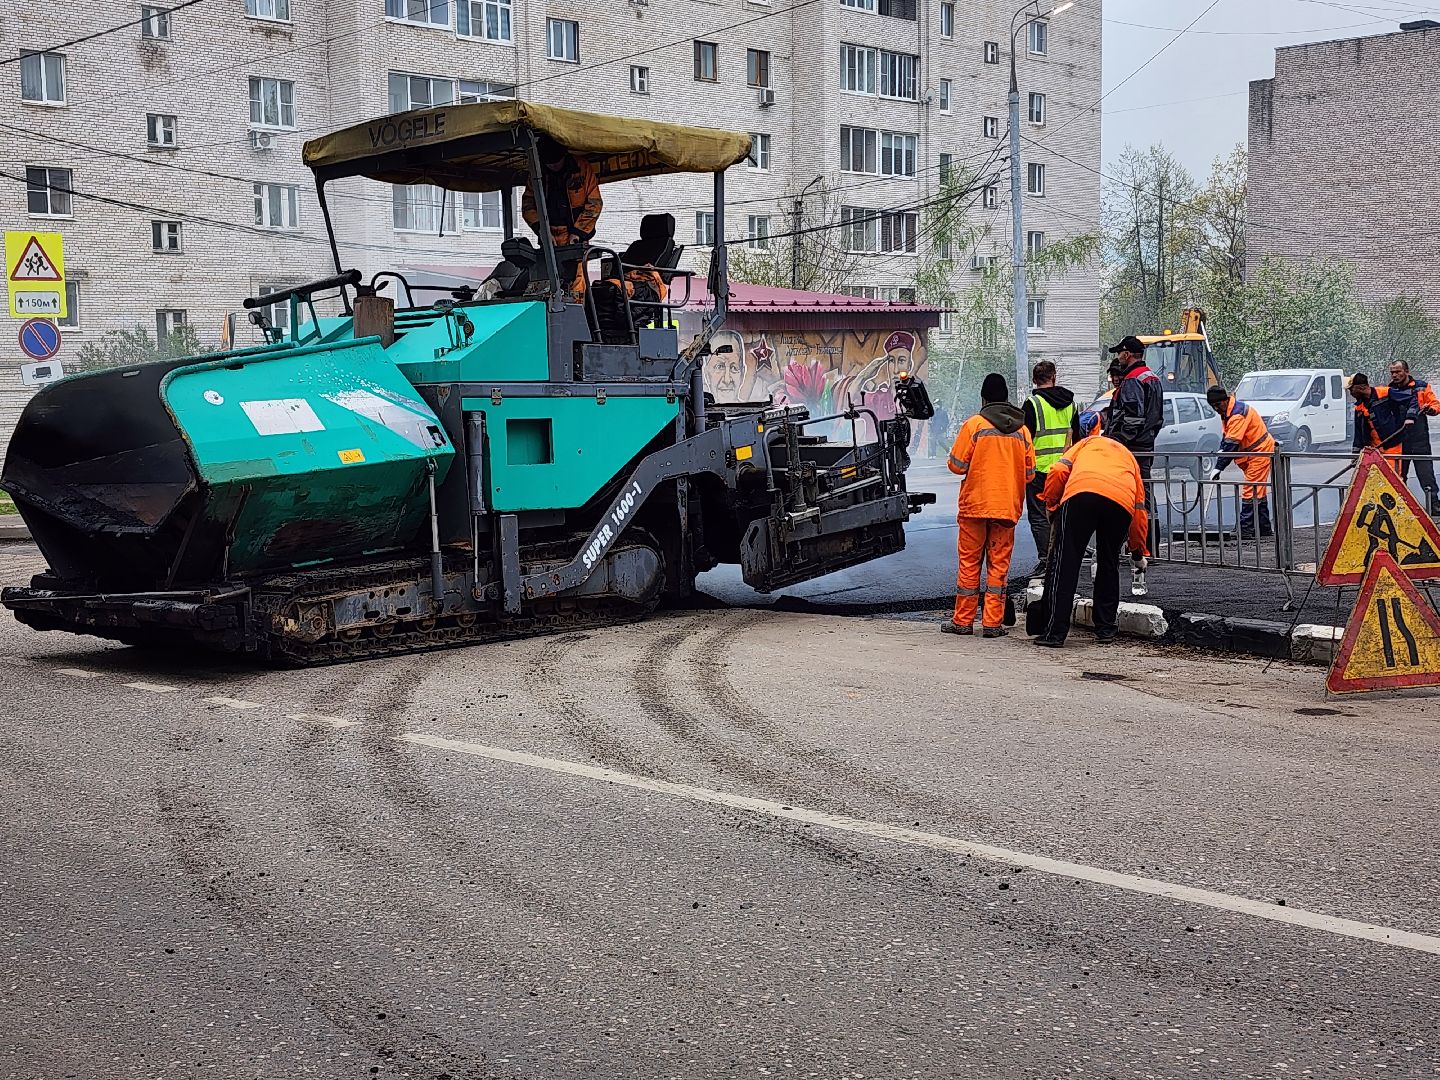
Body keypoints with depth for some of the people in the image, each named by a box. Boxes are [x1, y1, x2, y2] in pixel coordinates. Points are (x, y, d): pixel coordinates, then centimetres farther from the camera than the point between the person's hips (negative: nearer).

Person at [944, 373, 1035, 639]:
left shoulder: (974, 424, -5)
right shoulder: (1021, 429, 5)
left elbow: (957, 465, -6)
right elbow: (1029, 473, 8)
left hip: (975, 504, -2)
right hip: (1008, 507, 3)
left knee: (969, 562, 5)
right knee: (999, 564, 6)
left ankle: (963, 621, 8)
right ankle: (993, 622, 4)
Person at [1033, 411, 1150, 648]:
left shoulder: (1087, 443, 35)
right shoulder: (1129, 456, 40)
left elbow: (1058, 470, 13)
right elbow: (1140, 510, 36)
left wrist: (1052, 504, 25)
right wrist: (1139, 549, 45)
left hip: (1081, 493, -3)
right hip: (1123, 502, 3)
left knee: (1065, 563, -1)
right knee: (1109, 564, 21)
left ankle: (1056, 631, -6)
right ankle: (1105, 629, 23)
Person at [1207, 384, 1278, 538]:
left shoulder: (1237, 414, -25)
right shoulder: (1227, 412, 8)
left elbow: (1231, 444, -29)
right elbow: (1226, 437, 18)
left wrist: (1218, 467, -29)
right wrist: (1221, 450, -1)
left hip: (1260, 452, -11)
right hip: (1255, 453, 11)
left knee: (1250, 491, -13)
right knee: (1258, 491, 14)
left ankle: (1245, 529, -14)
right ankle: (1265, 528, 20)